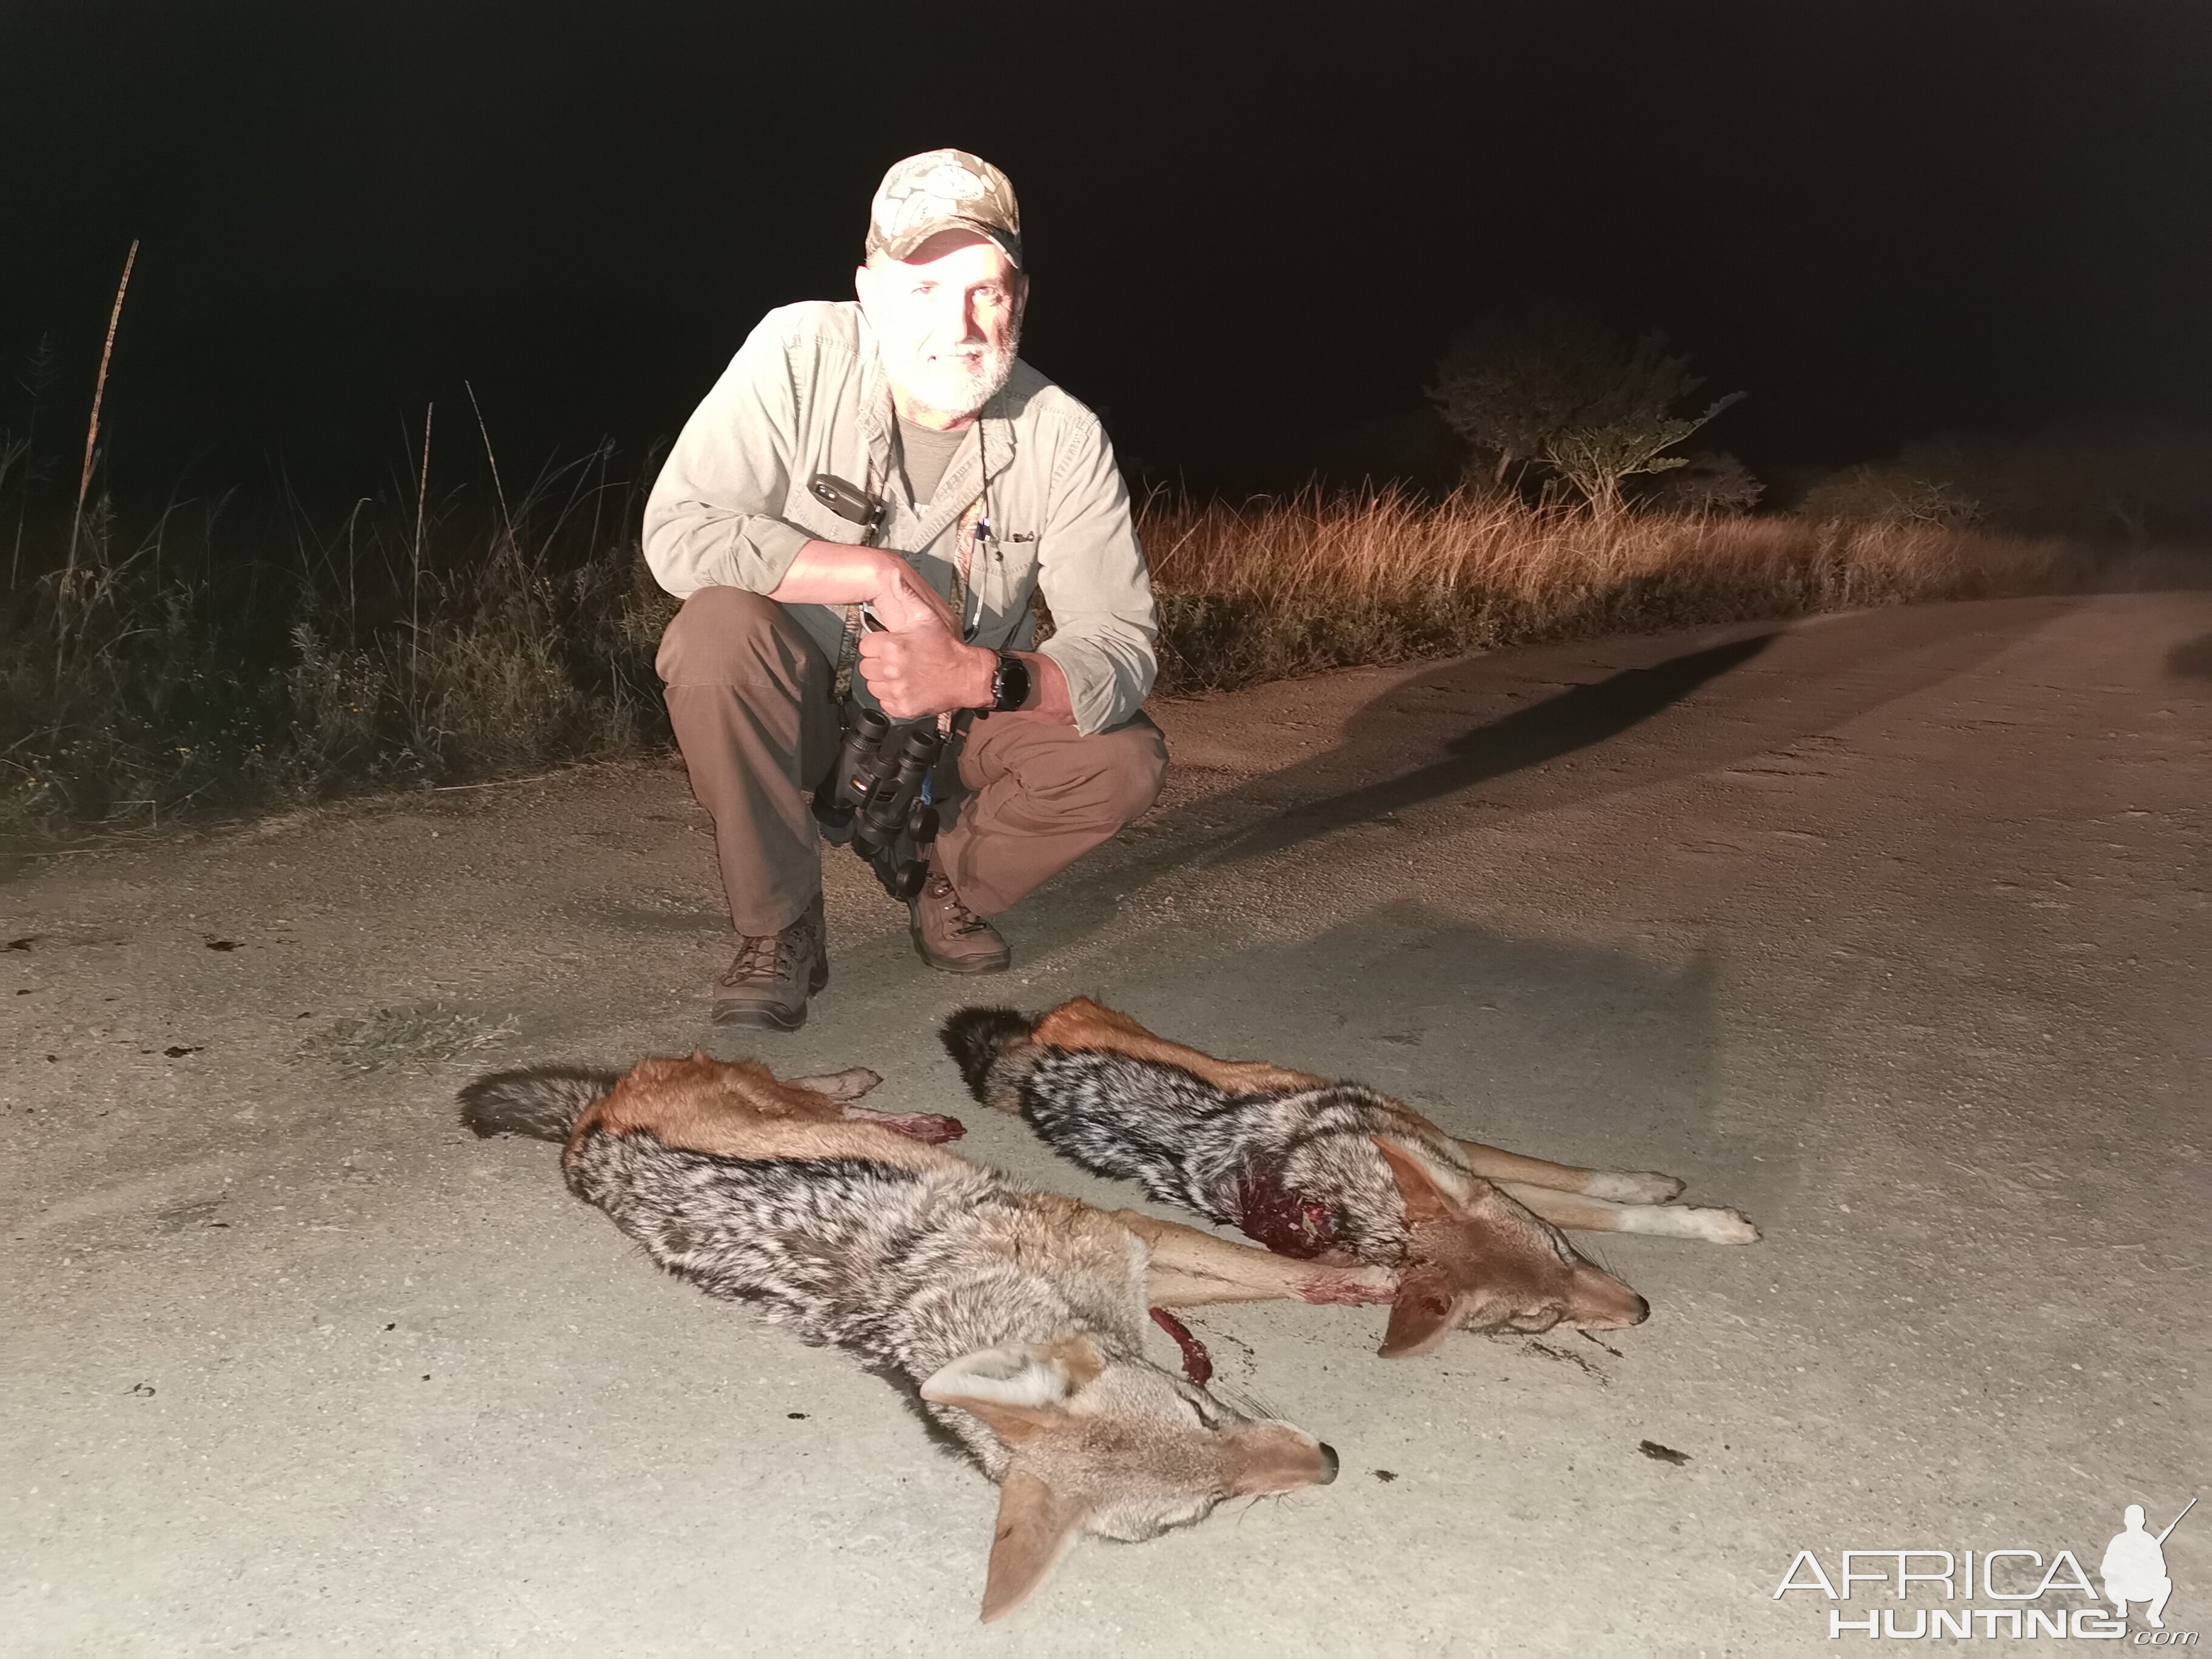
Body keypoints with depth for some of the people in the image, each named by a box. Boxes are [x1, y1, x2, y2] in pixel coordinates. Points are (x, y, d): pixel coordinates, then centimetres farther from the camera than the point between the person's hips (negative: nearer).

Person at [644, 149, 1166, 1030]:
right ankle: (778, 931, -14)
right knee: (717, 628, -33)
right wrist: (882, 577, -30)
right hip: (802, 708, -1)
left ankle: (953, 897, 9)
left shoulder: (1064, 436, -17)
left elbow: (1122, 646, -20)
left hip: (966, 720, 2)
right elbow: (675, 533, -26)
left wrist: (976, 678, -40)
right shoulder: (800, 354, -20)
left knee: (1125, 759, -22)